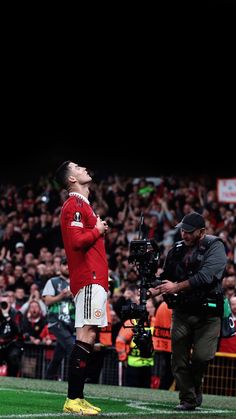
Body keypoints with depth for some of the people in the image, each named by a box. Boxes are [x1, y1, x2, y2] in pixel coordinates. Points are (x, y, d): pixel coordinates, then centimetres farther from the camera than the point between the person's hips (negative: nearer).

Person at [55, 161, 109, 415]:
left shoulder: (81, 205, 24)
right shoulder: (75, 205, -9)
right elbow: (77, 241, -20)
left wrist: (100, 232, 12)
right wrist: (98, 230, -7)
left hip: (93, 279, 10)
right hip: (89, 280, -10)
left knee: (88, 336, 8)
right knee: (86, 335, -14)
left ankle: (77, 398, 9)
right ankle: (73, 399, -17)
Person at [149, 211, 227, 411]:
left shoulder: (215, 247, -5)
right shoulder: (177, 250, 13)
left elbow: (205, 276, -18)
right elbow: (166, 277, 14)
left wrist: (177, 287, -21)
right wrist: (154, 290, -7)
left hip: (207, 313, -4)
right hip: (182, 311, 5)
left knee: (201, 356, -14)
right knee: (179, 359, -1)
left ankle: (195, 385, 15)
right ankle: (188, 399, 10)